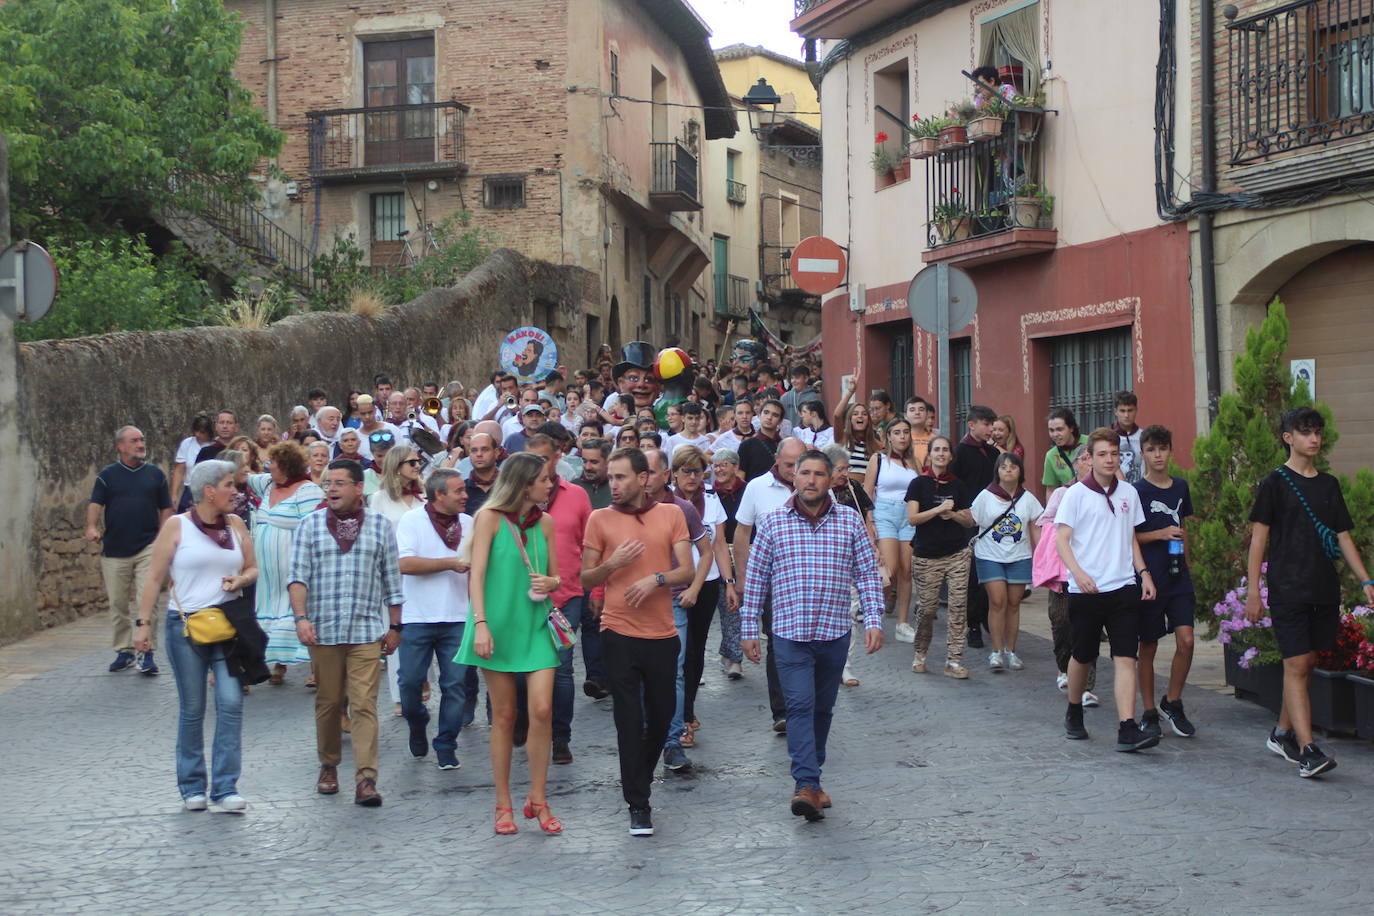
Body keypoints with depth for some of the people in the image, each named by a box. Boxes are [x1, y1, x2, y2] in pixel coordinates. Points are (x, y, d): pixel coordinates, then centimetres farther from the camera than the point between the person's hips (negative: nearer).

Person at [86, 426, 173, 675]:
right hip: (114, 549, 1)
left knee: (147, 601, -10)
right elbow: (95, 504, -3)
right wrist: (92, 527, -22)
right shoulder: (107, 475, 6)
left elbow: (166, 508, 10)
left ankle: (148, 652, -5)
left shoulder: (156, 474, 8)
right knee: (118, 604, 8)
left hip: (147, 547, -1)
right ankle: (124, 651, 20)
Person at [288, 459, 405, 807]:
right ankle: (328, 766, 28)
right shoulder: (310, 525, 6)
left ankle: (366, 779, -11)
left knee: (364, 705, -8)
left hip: (366, 631, -1)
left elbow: (391, 580, 10)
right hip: (322, 630, 1)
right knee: (328, 702, 11)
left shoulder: (380, 526, 7)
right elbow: (298, 576, -1)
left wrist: (394, 626, 9)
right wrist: (301, 617, -14)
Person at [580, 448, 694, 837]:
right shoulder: (600, 519, 3)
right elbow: (585, 579, 5)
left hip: (662, 633, 2)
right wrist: (613, 564, -14)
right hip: (619, 633, -2)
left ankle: (639, 776, 37)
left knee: (661, 715, 12)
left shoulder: (671, 514, 5)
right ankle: (638, 805, 5)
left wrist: (656, 578, -18)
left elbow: (687, 571, 0)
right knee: (630, 720, -1)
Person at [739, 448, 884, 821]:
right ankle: (807, 785, -16)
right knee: (800, 705, -12)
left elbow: (867, 574, 5)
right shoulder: (773, 522, 2)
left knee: (822, 709, 11)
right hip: (789, 632, -2)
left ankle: (809, 779, 24)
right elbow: (755, 578, 6)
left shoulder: (850, 520, 4)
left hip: (835, 633, 2)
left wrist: (873, 620, -5)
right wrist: (748, 629, 4)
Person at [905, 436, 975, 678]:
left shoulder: (957, 485, 11)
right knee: (926, 607, -1)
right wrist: (939, 509, -13)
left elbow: (969, 521, 13)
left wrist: (952, 514, -6)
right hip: (926, 556, -2)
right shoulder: (919, 484, 2)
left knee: (958, 607, -5)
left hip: (957, 554, 2)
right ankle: (920, 654, 21)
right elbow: (912, 518, -6)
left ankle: (953, 660, -1)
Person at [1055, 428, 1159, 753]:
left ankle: (1128, 729, -15)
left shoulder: (1129, 494, 12)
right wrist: (1078, 573, -21)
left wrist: (1143, 572, 8)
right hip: (1086, 590, -3)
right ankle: (1074, 714, 34)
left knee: (1126, 658, -9)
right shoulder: (1076, 494, -2)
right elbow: (1061, 540, -6)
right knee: (1082, 656, 10)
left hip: (1123, 587, 3)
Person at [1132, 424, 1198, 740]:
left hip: (1178, 577, 4)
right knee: (1148, 646, 4)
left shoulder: (1180, 487, 9)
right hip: (1149, 577, -4)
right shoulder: (1137, 491, -6)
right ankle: (1149, 713, 15)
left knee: (1186, 641, -7)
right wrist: (1161, 533, -16)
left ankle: (1172, 702, 13)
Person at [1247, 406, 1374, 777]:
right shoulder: (1275, 482, -1)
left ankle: (1282, 733, 25)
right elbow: (1259, 538, -3)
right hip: (1288, 589, -5)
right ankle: (1307, 750, -15)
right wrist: (1253, 590, -8)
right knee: (1296, 665, -10)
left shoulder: (1329, 484, 14)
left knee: (1307, 663, 9)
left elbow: (1343, 537, 16)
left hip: (1325, 590, 5)